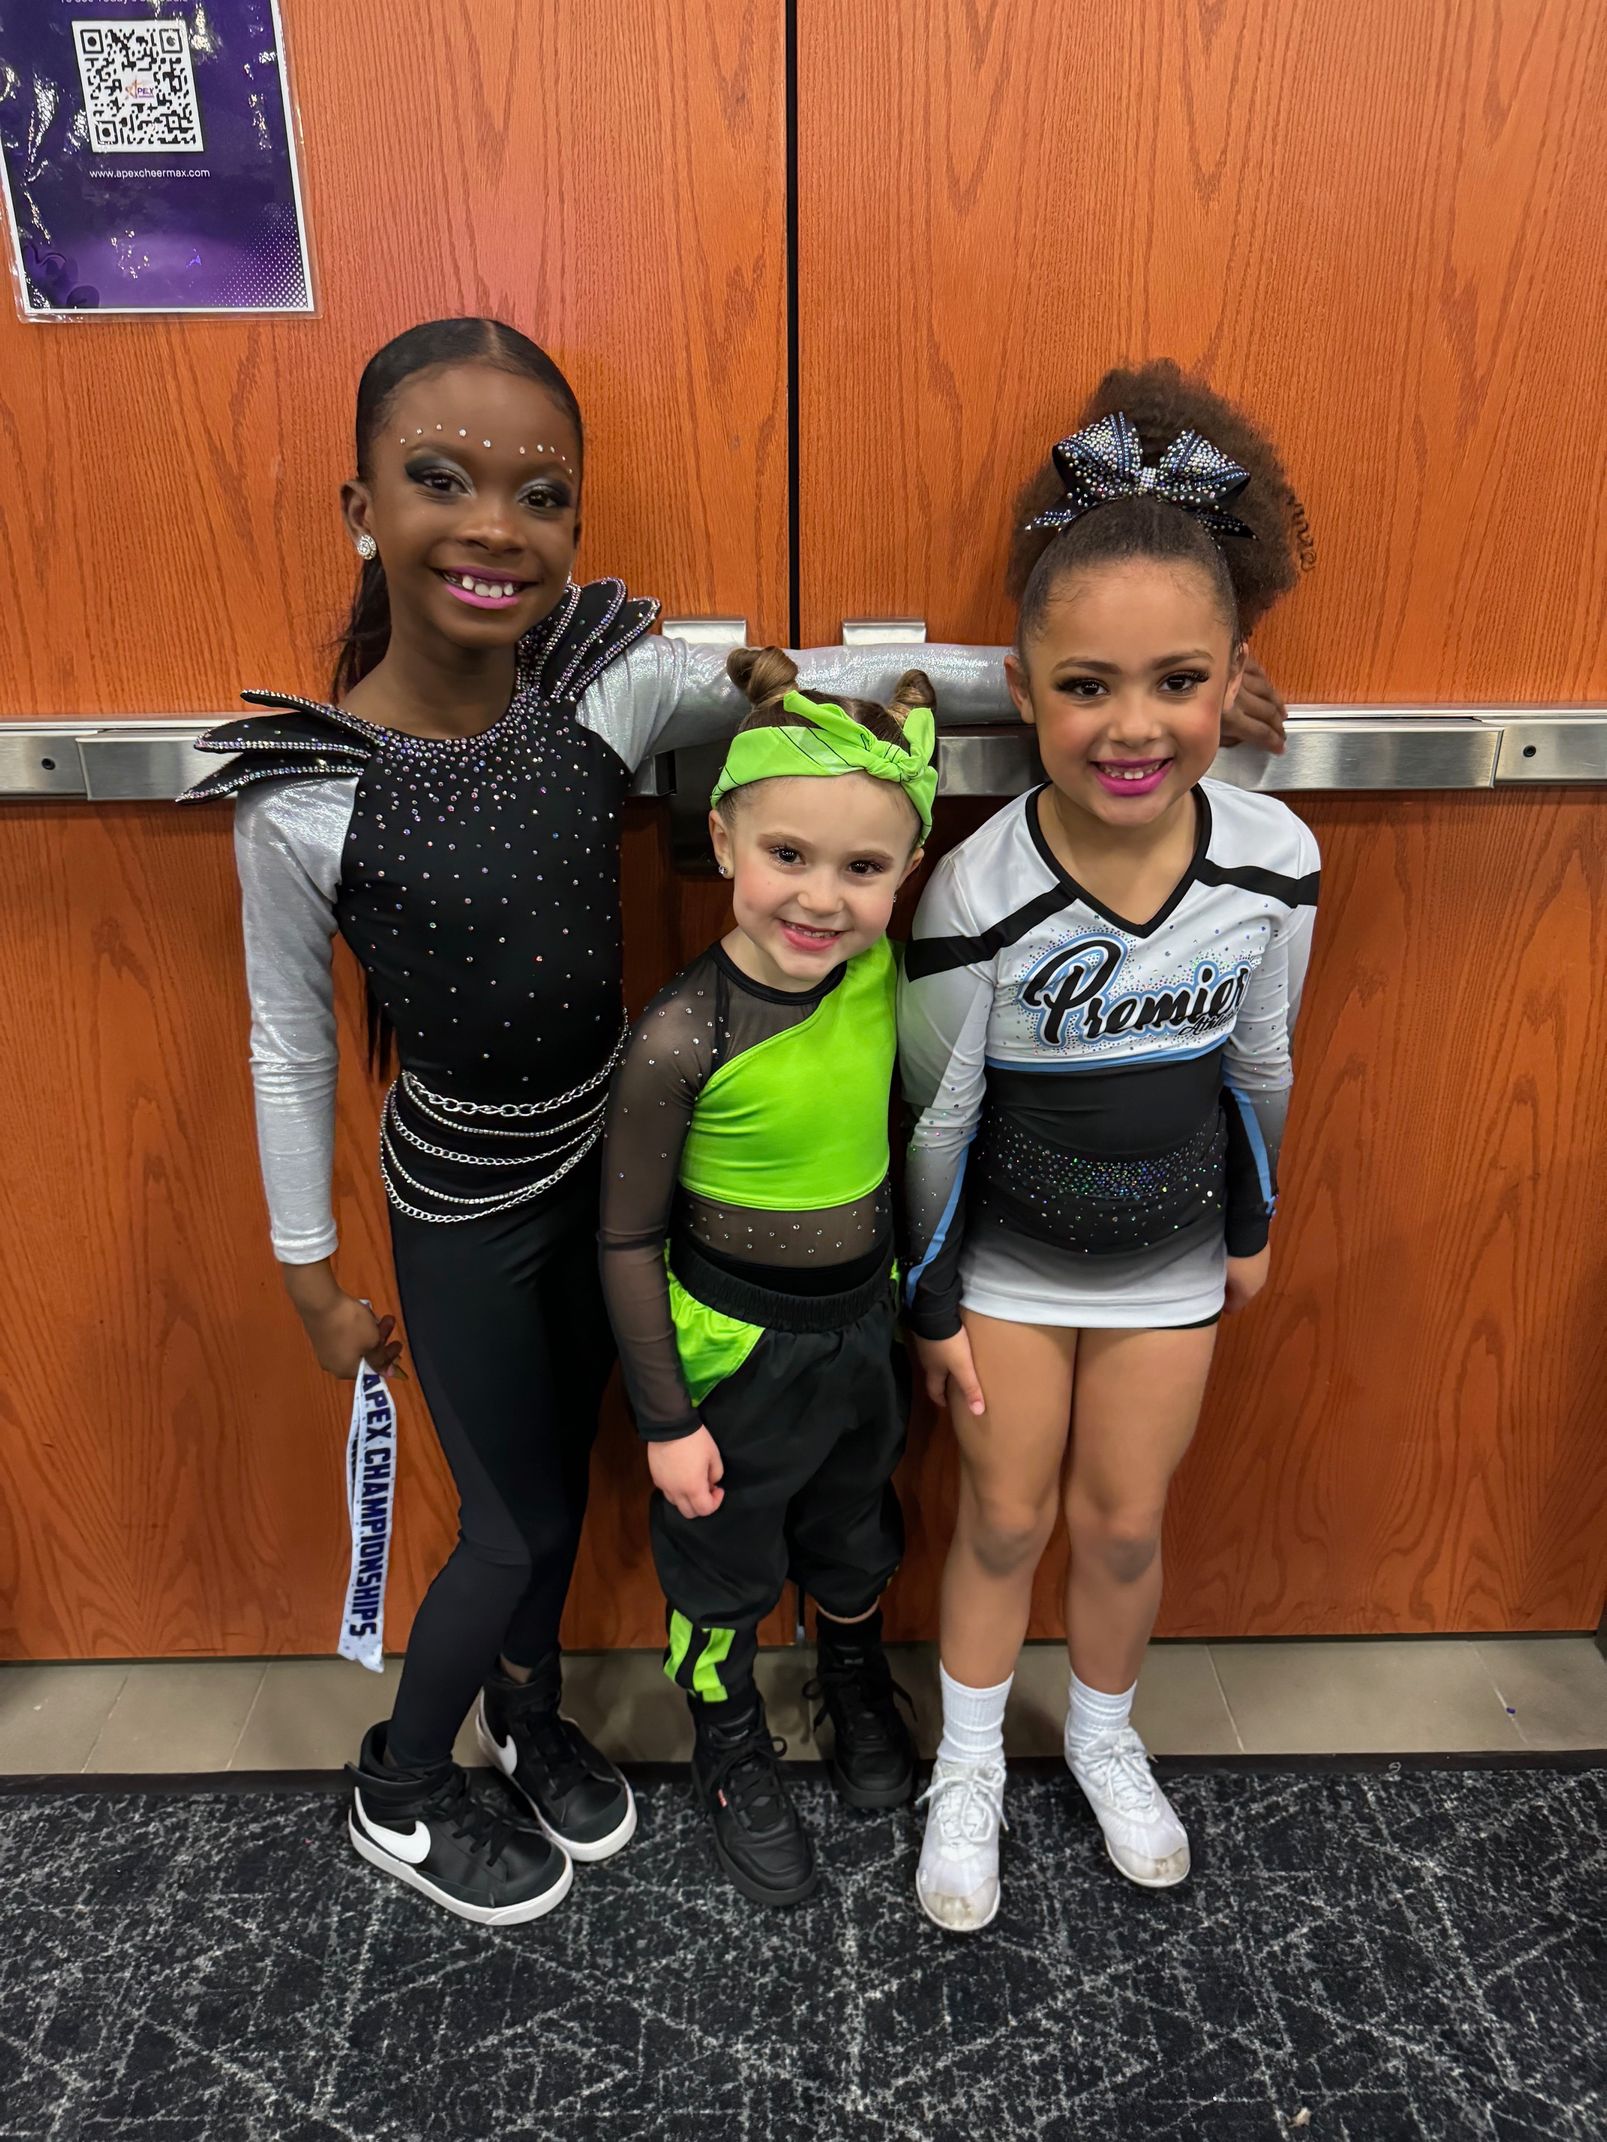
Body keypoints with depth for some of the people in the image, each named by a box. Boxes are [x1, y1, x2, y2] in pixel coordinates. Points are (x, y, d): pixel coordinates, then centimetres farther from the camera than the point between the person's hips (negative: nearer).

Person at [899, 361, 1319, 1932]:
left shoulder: (1275, 861, -18)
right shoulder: (980, 893, -28)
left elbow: (1258, 1058, 0)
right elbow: (936, 1111, -14)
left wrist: (1252, 1220, 11)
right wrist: (932, 1298, -5)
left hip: (1168, 1261, 3)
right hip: (1008, 1261, -2)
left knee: (1125, 1524, 18)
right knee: (1004, 1520, 14)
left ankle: (1105, 1740, 48)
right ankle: (968, 1772, 41)